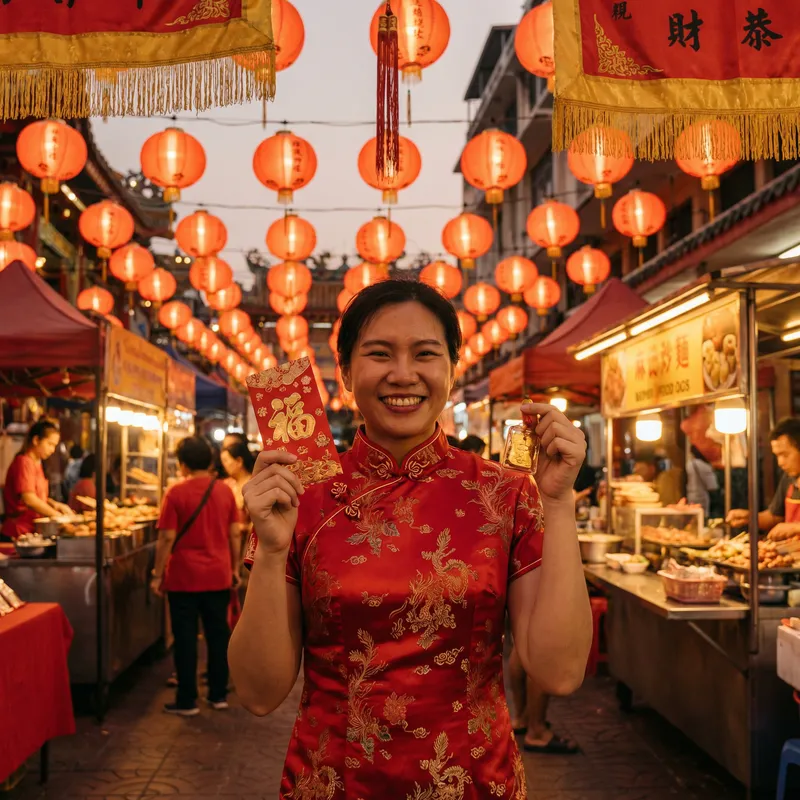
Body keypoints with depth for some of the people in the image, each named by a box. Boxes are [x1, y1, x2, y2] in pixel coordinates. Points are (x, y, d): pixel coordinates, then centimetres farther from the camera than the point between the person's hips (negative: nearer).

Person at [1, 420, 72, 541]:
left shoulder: (36, 463, 17)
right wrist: (57, 515, -16)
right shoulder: (24, 462, -13)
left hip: (32, 531, 9)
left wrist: (54, 504, 4)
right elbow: (29, 500, -22)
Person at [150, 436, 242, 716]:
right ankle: (219, 695, 21)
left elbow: (167, 538, -12)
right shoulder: (224, 491, 1)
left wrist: (158, 575, -4)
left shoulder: (177, 493, -11)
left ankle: (187, 701, 10)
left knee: (185, 638, 5)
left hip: (185, 577, -4)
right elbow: (235, 534, 5)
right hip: (218, 576, 4)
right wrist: (235, 569, 15)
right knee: (218, 634, 13)